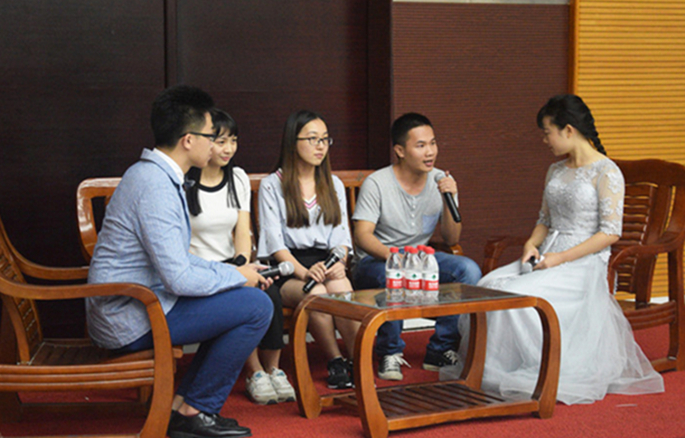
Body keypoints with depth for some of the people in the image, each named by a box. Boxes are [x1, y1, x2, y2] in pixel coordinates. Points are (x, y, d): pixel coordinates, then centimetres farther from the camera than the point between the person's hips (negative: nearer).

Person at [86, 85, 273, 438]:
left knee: (242, 295, 18)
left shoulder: (152, 174, 14)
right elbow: (179, 278, -24)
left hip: (118, 312, 11)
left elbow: (175, 259, 22)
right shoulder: (156, 187, -20)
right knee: (256, 306, -14)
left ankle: (181, 404, 15)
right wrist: (237, 276, -8)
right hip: (129, 322, -11)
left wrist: (235, 272, 12)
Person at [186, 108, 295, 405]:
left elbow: (243, 232, 7)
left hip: (231, 267, 5)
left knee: (271, 294, -26)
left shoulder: (238, 178, 12)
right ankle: (255, 373, -14)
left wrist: (242, 263, -14)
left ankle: (273, 370, -10)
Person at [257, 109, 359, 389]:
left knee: (339, 288, -34)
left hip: (326, 263, 3)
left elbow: (342, 235, 12)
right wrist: (303, 272, -20)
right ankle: (336, 363, -19)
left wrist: (339, 263, -11)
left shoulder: (334, 185, 21)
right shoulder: (272, 186, 5)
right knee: (317, 294, -35)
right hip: (288, 267, -3)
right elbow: (275, 242, -4)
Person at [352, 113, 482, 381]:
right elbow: (362, 236, -19)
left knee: (469, 270, -20)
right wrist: (394, 257, -38)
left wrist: (449, 200, -16)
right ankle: (389, 354, -17)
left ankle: (439, 353, -9)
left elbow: (452, 239, 1)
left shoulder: (439, 181, 1)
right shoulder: (377, 184, -12)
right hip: (374, 261, -5)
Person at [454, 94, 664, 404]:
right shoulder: (555, 171, 17)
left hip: (583, 263, -7)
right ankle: (490, 369, -13)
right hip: (548, 260, 7)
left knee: (517, 296, -30)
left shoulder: (606, 172, -7)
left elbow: (610, 232, -12)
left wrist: (561, 258, -18)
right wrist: (532, 244, 0)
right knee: (489, 286, -19)